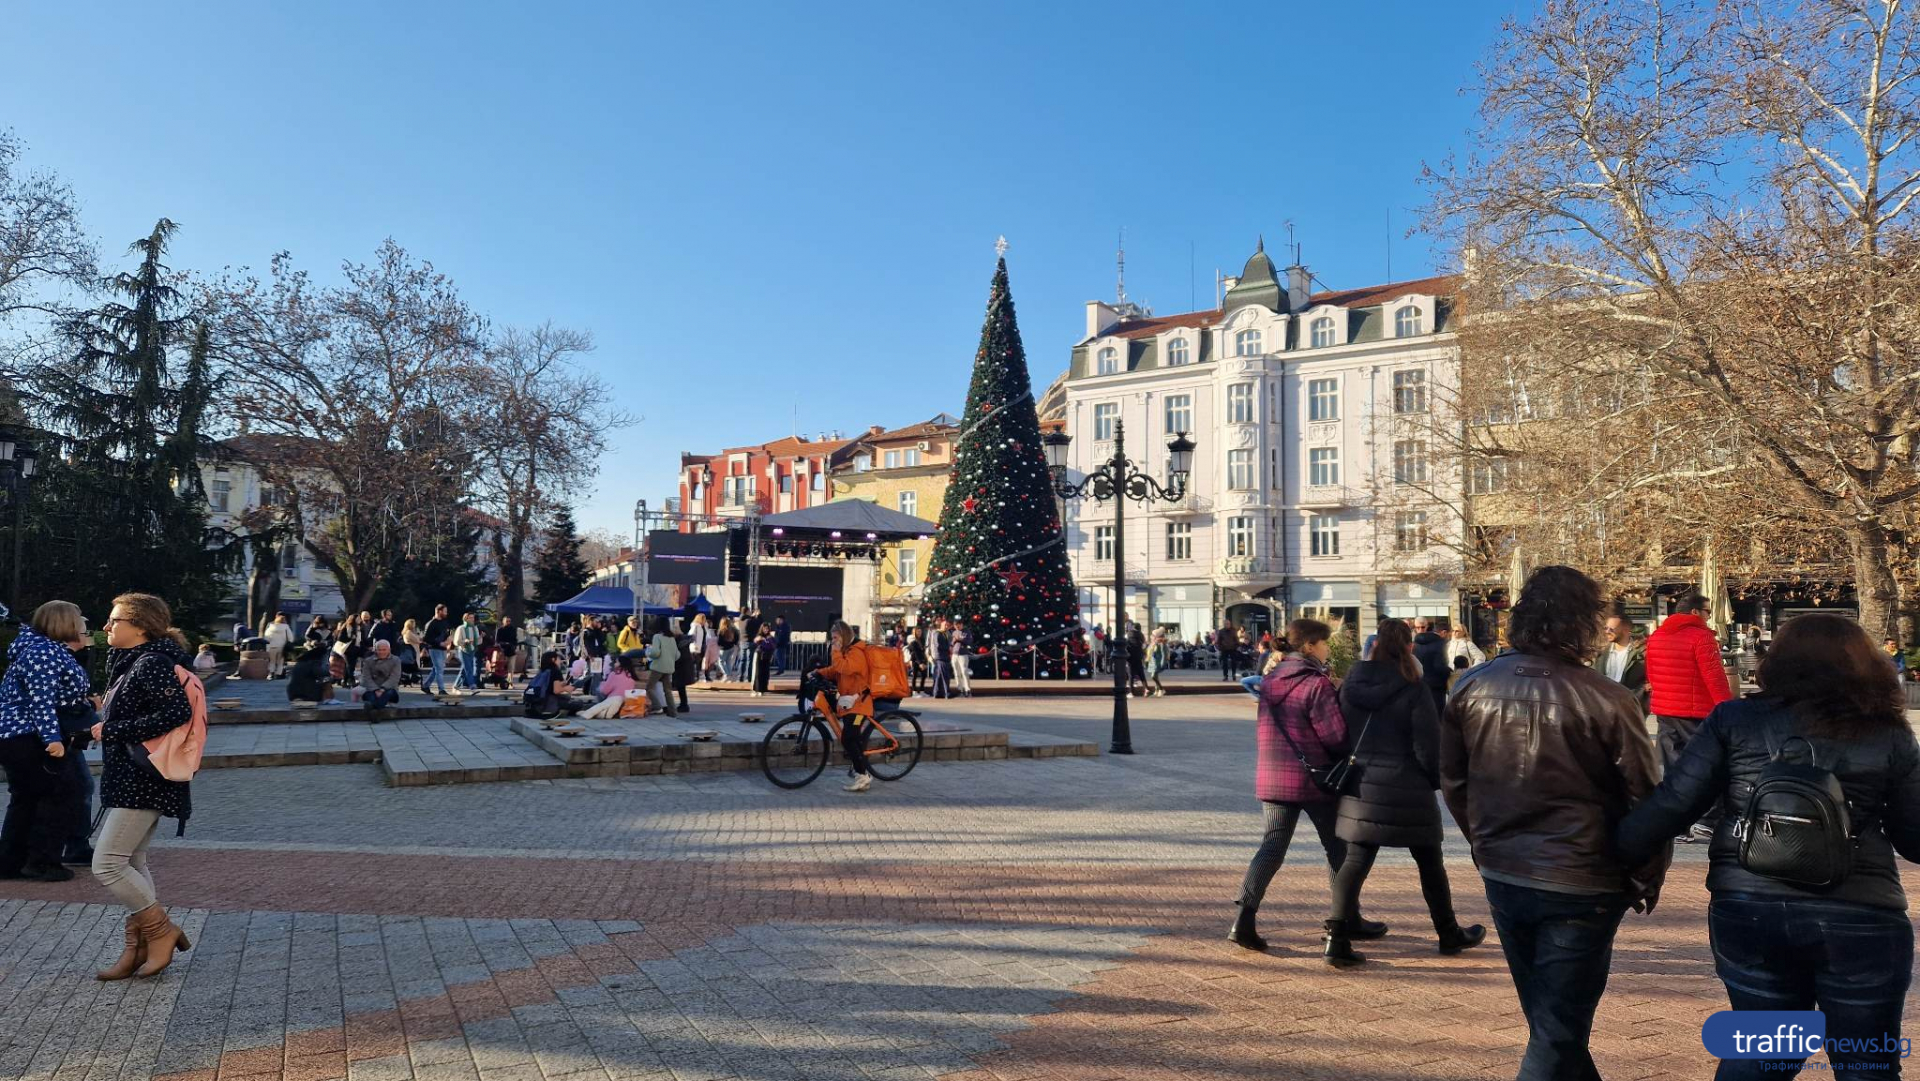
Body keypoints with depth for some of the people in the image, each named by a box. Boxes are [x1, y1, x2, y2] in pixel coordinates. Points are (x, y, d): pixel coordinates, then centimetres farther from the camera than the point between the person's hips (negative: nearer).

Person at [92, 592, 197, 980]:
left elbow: (178, 712, -29)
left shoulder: (151, 664, -17)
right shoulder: (130, 662, 13)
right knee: (130, 863, 13)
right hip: (132, 780, 10)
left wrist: (113, 731, -21)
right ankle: (137, 949, 20)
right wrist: (106, 725, 4)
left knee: (106, 864, -7)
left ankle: (161, 931, 5)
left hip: (143, 782, -10)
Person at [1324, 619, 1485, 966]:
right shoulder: (1413, 688, -12)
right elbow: (1428, 743, -13)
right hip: (1407, 790, -3)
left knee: (1355, 861, 5)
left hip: (1361, 787, 3)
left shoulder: (1351, 684, 1)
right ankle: (1449, 934, 31)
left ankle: (1338, 936, -7)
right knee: (1430, 863, 15)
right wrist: (1435, 779, 4)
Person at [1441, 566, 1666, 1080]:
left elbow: (1452, 780, 5)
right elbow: (1643, 801, -10)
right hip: (1580, 885, -5)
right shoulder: (1607, 700, -17)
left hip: (1502, 878, 5)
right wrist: (1647, 881, 6)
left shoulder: (1473, 687, -5)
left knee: (1549, 1022, 24)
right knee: (1557, 1036, 6)